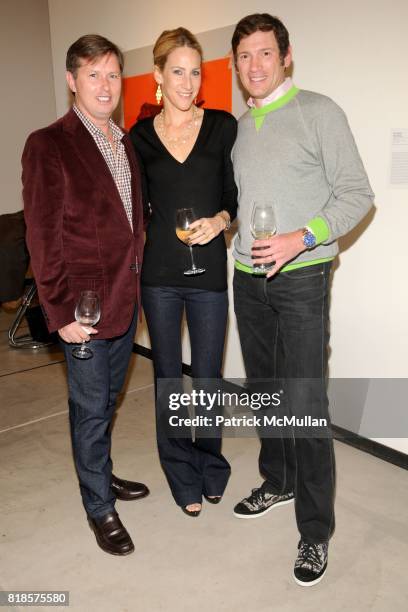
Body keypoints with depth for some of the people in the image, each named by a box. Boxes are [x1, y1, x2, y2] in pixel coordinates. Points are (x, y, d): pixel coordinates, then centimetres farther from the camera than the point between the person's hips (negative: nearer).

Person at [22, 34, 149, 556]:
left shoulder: (125, 142, 12)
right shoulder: (48, 145, -9)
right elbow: (42, 236, -13)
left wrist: (135, 277, 9)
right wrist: (61, 311, -15)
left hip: (126, 298, 7)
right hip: (85, 306, -6)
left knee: (106, 401, 21)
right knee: (91, 409, 7)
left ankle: (99, 474, 42)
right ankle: (99, 508, 26)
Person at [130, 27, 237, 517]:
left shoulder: (223, 126, 2)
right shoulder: (140, 136, 5)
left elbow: (236, 195, 6)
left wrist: (220, 219, -14)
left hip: (209, 270, -1)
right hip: (158, 273, 1)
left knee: (208, 377, 8)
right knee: (168, 377, 10)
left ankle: (210, 466, 34)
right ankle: (183, 476, 30)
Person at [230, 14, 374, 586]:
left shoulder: (319, 112, -4)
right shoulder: (240, 126, 14)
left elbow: (357, 193, -9)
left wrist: (303, 238, -22)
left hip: (300, 279, -6)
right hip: (248, 278, 6)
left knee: (305, 404, -7)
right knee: (264, 391, 15)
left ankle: (315, 531, 10)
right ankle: (278, 482, 36)